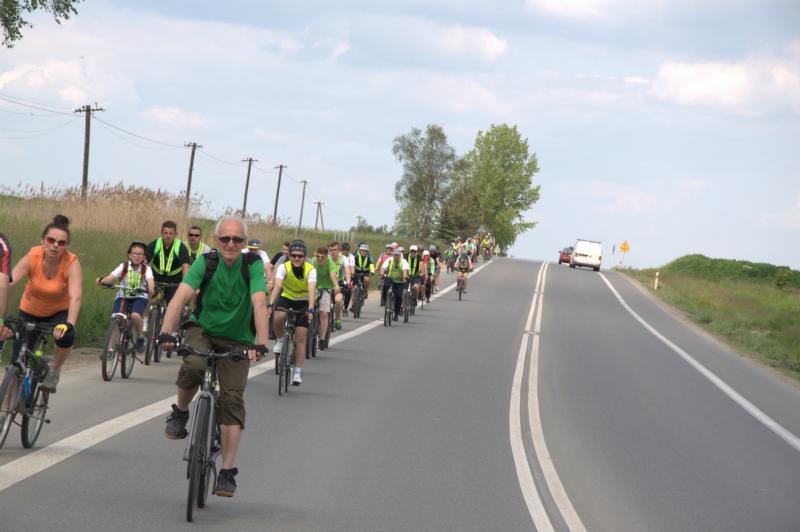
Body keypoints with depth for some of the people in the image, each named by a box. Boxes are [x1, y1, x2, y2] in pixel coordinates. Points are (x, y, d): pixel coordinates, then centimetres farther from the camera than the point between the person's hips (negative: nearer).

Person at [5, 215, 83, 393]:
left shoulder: (72, 263, -27)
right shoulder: (31, 258, -25)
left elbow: (76, 297, -38)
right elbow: (8, 283, -35)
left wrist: (69, 324, -55)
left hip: (60, 312, -1)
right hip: (30, 311, 1)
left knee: (66, 337, -33)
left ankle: (54, 371, -4)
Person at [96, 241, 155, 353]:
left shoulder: (146, 269, -1)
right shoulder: (123, 267, 1)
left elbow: (150, 280, -21)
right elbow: (111, 277, -13)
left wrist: (151, 289, -45)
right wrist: (101, 280, -36)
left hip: (139, 298, -1)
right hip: (123, 297, 1)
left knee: (135, 315, -31)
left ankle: (140, 338, -4)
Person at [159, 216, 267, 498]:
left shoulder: (253, 265, -17)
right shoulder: (206, 262, -16)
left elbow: (259, 304, -29)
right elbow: (181, 296, -27)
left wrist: (261, 343, -44)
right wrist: (167, 332, -43)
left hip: (237, 341, 0)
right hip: (202, 329, 0)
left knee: (232, 398, -11)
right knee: (193, 366, -33)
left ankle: (228, 471, -6)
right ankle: (180, 412, -3)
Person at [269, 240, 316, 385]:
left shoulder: (310, 270, -23)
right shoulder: (284, 267, -21)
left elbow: (311, 290, -36)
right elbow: (277, 286, -34)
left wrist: (310, 309, -52)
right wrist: (271, 304, -49)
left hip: (303, 302, -1)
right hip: (287, 298, 1)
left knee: (300, 339, -8)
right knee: (279, 318, -33)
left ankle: (297, 372, 0)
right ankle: (280, 341, -2)